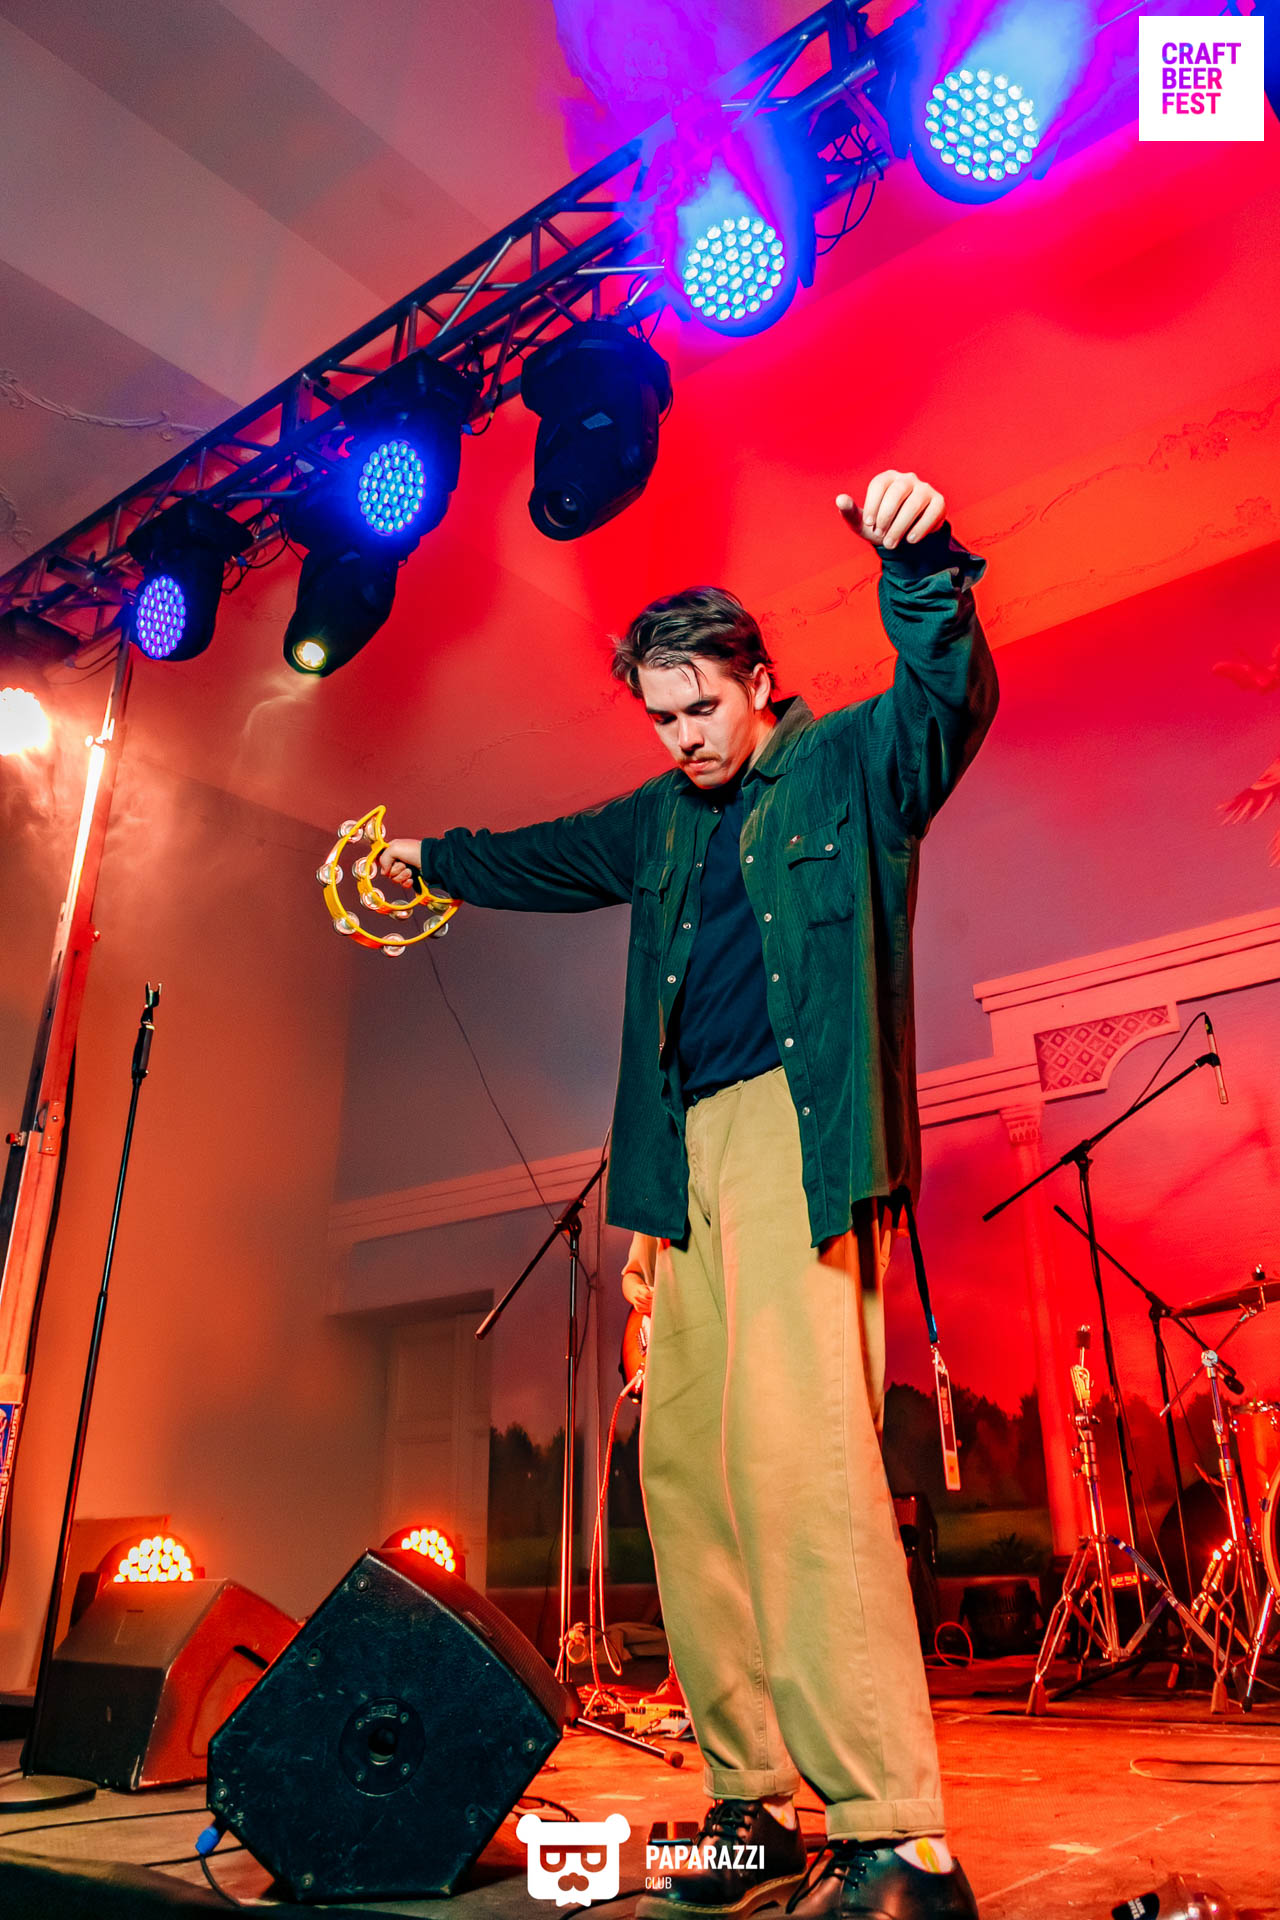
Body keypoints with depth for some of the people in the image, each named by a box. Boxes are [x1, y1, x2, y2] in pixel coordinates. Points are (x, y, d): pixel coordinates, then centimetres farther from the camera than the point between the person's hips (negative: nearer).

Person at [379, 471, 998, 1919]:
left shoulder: (851, 766, 7)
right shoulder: (664, 819, 24)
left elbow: (948, 697, -11)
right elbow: (552, 861, 40)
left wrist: (922, 566, -28)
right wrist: (433, 859, 50)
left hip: (798, 1133, -7)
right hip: (688, 1152, 7)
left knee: (796, 1460, -19)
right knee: (684, 1468, 2)